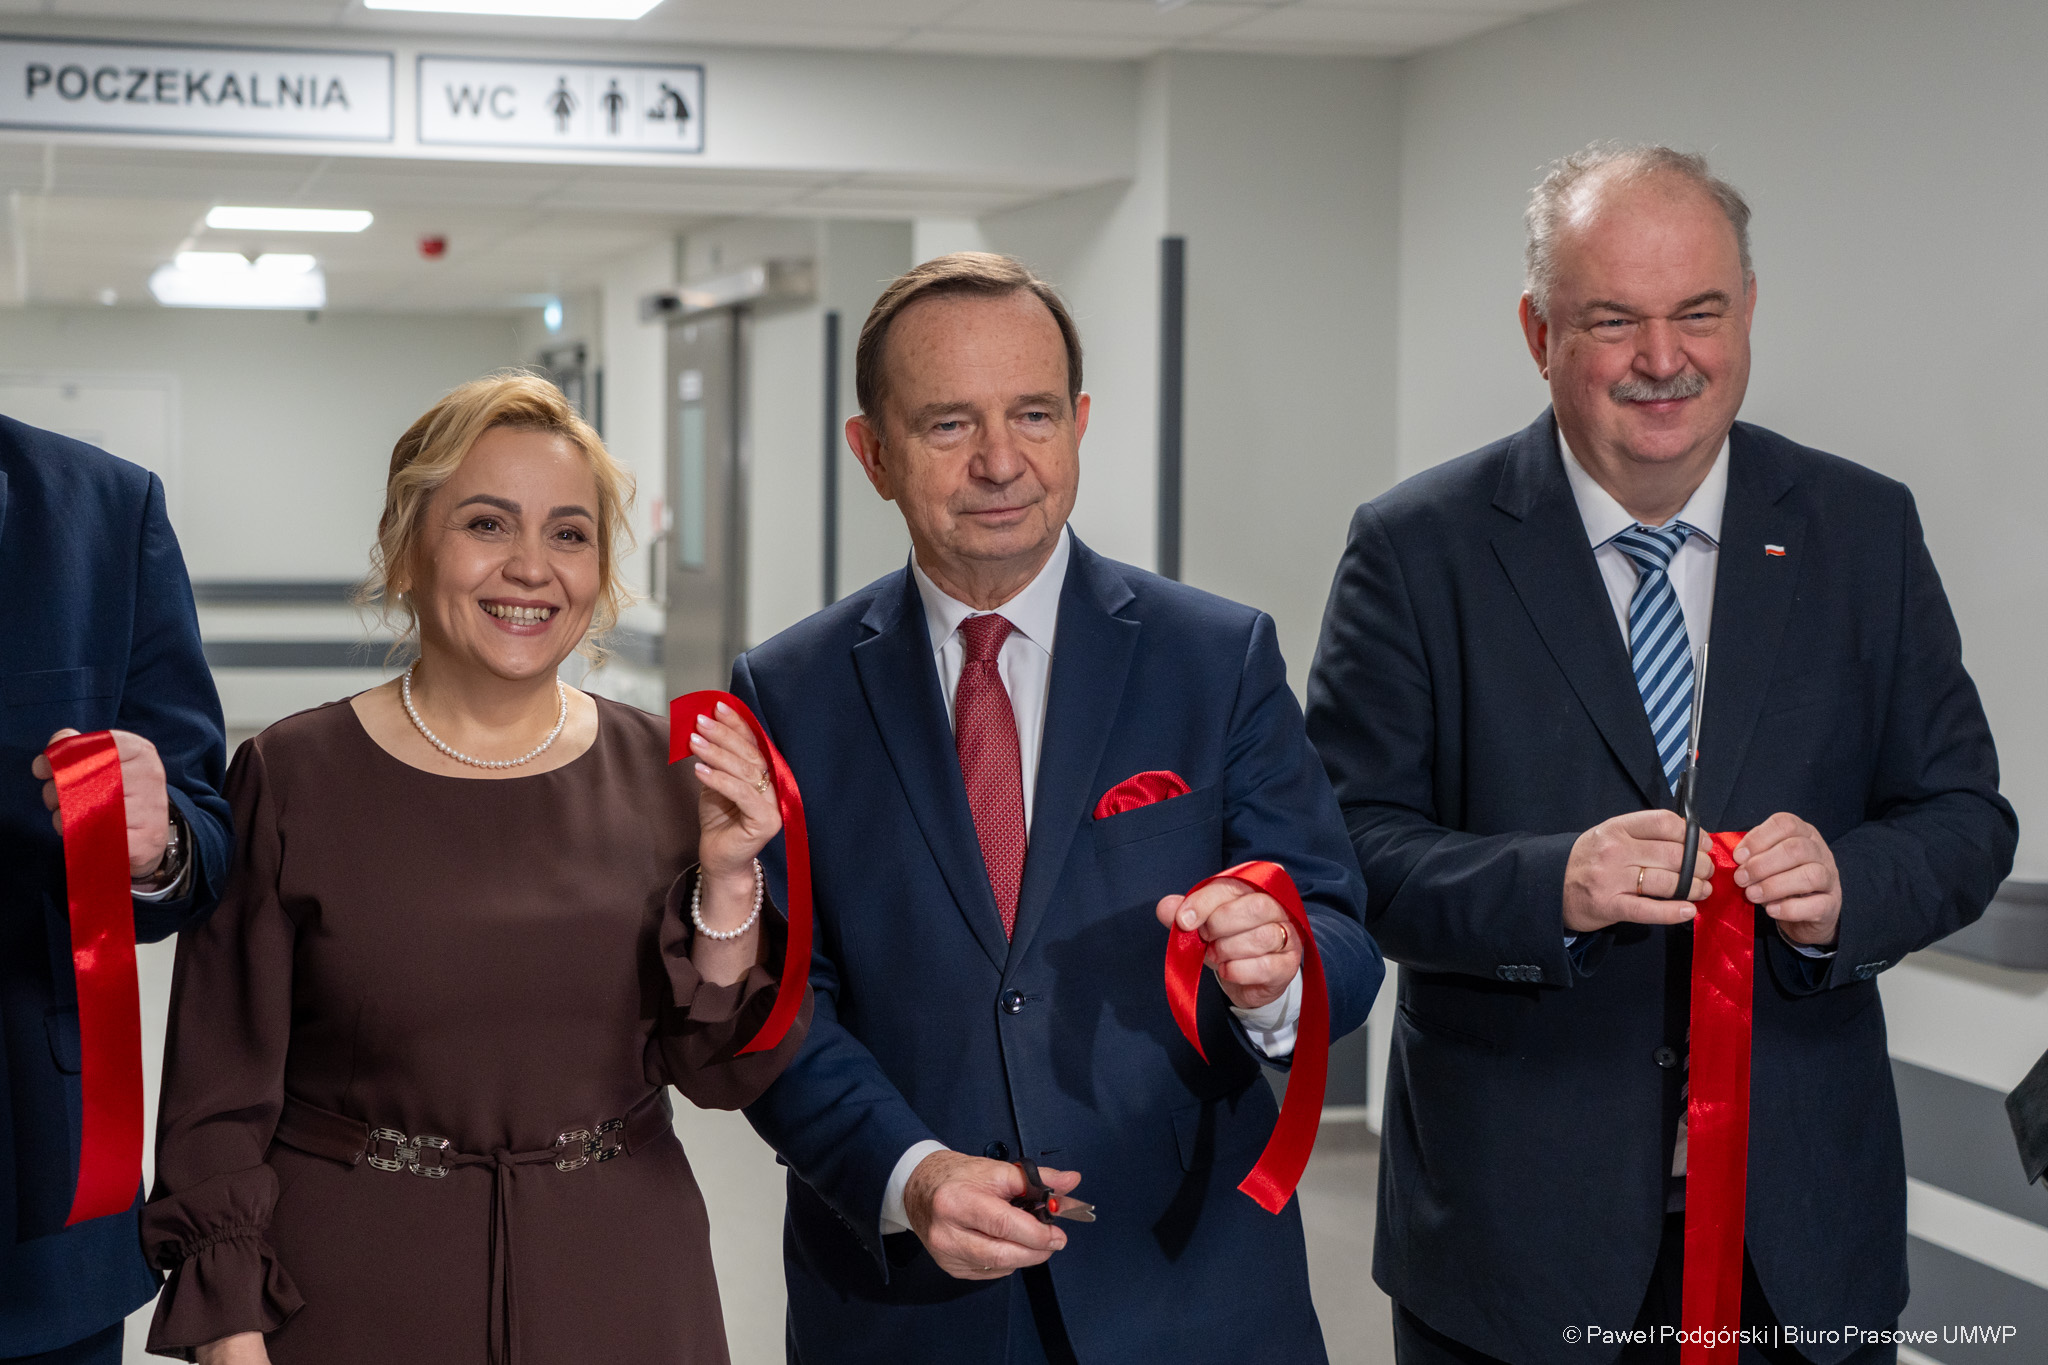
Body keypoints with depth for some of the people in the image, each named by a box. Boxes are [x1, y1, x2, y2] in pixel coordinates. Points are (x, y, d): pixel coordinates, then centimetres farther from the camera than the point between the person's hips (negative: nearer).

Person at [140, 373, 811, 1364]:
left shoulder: (663, 771, -1)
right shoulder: (289, 779, -8)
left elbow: (723, 1071, -1)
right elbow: (221, 1104, -5)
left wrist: (728, 883, -15)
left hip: (621, 1283, 2)